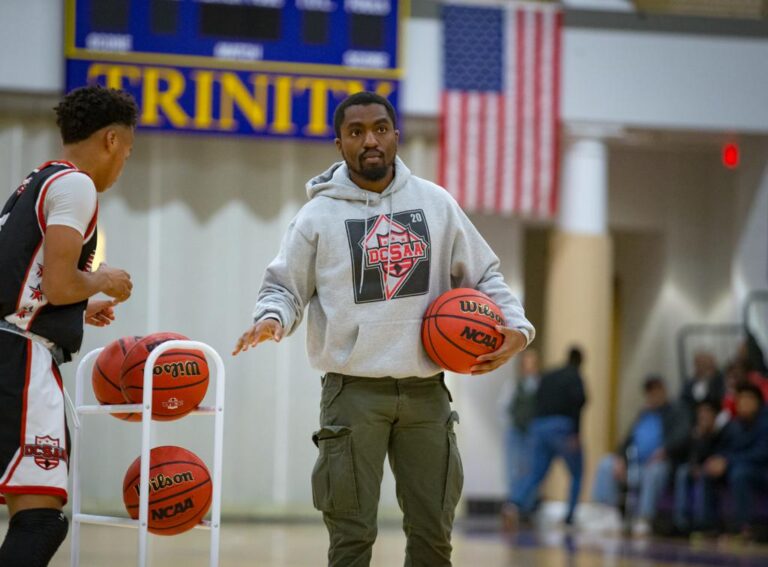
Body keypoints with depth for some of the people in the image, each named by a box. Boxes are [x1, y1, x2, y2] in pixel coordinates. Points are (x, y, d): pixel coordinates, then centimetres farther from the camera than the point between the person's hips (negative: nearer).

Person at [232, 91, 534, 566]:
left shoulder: (435, 203, 8)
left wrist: (515, 326, -2)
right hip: (354, 392, -3)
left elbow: (484, 276, 15)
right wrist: (272, 319, -17)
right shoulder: (320, 215, 1)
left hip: (426, 392, 3)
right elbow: (285, 287, 5)